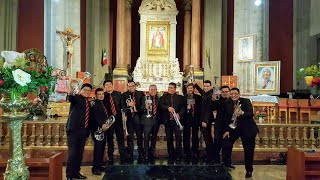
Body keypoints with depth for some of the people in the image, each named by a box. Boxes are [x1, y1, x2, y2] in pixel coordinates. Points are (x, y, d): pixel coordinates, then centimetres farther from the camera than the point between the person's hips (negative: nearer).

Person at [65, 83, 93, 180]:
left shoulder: (89, 102, 17)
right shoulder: (77, 97, 0)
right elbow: (71, 99, -25)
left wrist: (88, 131, 15)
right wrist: (71, 94, -49)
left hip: (83, 131, 6)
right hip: (73, 130, -6)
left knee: (80, 153, 12)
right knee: (72, 153, -7)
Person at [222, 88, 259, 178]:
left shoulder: (246, 101, -9)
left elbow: (251, 114, -18)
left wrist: (242, 113, -38)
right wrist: (227, 130, -4)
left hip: (247, 129, -3)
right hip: (234, 128, 4)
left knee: (248, 150, 4)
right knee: (226, 143, -6)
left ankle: (249, 170, 23)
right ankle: (226, 164, 13)